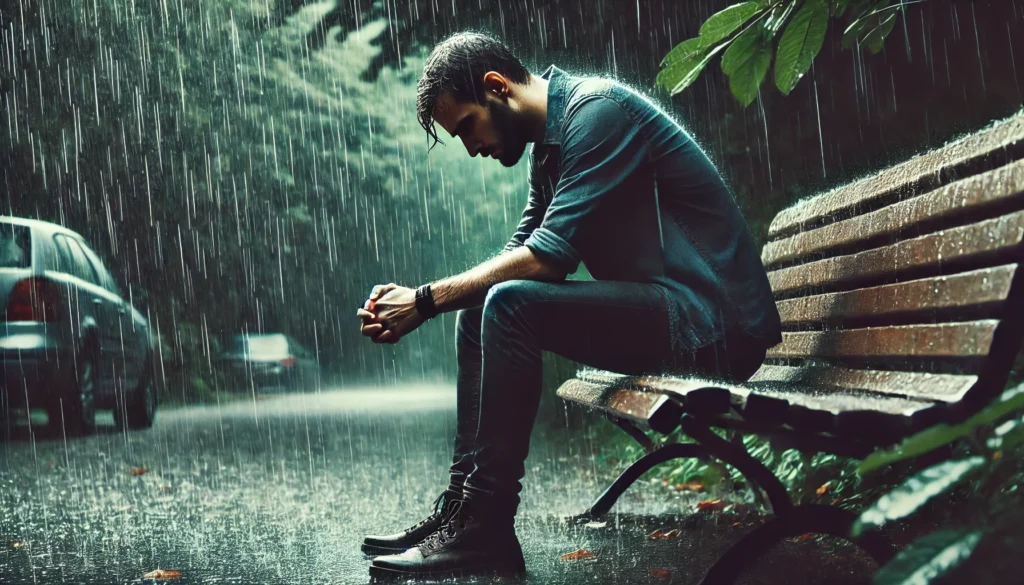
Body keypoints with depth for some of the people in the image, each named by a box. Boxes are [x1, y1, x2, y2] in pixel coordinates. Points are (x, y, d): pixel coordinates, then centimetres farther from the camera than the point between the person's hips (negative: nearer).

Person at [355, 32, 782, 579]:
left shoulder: (597, 110, -15)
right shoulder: (549, 147, 15)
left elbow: (548, 256, -22)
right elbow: (520, 254, 14)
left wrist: (428, 298, -14)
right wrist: (413, 306, 1)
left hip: (713, 321, -10)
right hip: (659, 310, 10)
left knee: (510, 305, -25)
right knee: (479, 312, 9)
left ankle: (485, 529, -18)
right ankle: (463, 503, 6)